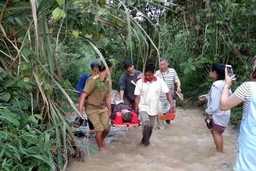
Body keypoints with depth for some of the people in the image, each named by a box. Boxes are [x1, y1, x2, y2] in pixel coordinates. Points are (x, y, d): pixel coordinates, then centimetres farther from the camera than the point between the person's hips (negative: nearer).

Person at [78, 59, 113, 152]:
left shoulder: (108, 81, -1)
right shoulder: (93, 80, -24)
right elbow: (83, 96, -26)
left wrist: (109, 111, 13)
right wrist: (80, 112, -28)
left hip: (102, 108, 6)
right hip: (92, 108, -6)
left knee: (107, 128, 2)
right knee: (99, 129, -7)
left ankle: (101, 139, 35)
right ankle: (100, 147, 19)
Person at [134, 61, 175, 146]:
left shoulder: (160, 81, -9)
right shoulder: (140, 82, -11)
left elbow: (167, 93, -9)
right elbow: (137, 97, -6)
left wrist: (172, 105, -21)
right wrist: (136, 109, -6)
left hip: (154, 109, 3)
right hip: (143, 107, -2)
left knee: (151, 127, 14)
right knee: (146, 123, -24)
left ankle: (145, 140, 39)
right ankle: (146, 140, 0)